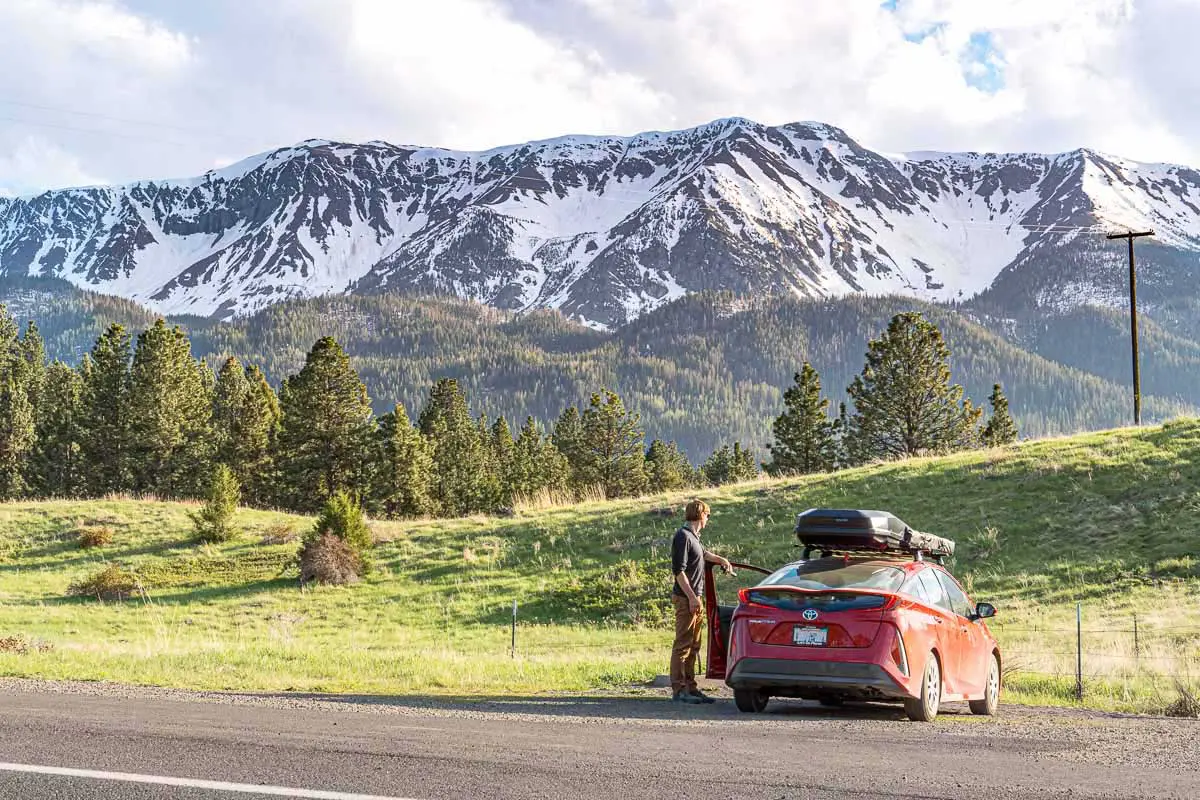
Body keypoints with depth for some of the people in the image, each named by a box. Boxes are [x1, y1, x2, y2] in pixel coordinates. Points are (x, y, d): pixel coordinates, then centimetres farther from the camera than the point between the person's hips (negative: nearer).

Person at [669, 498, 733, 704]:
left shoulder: (693, 537, 17)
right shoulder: (683, 536, -12)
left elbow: (703, 553, 39)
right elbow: (679, 570, -18)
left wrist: (722, 560, 50)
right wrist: (691, 597, -21)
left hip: (694, 598, 10)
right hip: (686, 599, -10)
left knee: (693, 646, 12)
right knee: (683, 645, -9)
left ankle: (690, 687, 17)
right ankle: (678, 689, -8)